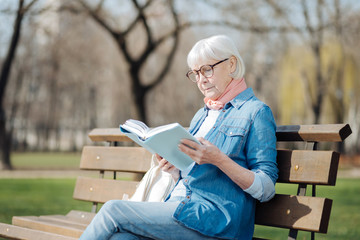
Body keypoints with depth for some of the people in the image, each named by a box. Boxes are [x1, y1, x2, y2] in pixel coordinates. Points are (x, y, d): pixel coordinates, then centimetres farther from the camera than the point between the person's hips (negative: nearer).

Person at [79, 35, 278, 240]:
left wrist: (219, 159, -20)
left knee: (113, 210, -16)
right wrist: (173, 170, 3)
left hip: (215, 223, -6)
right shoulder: (201, 115, 24)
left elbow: (267, 189, -8)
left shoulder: (256, 112, 0)